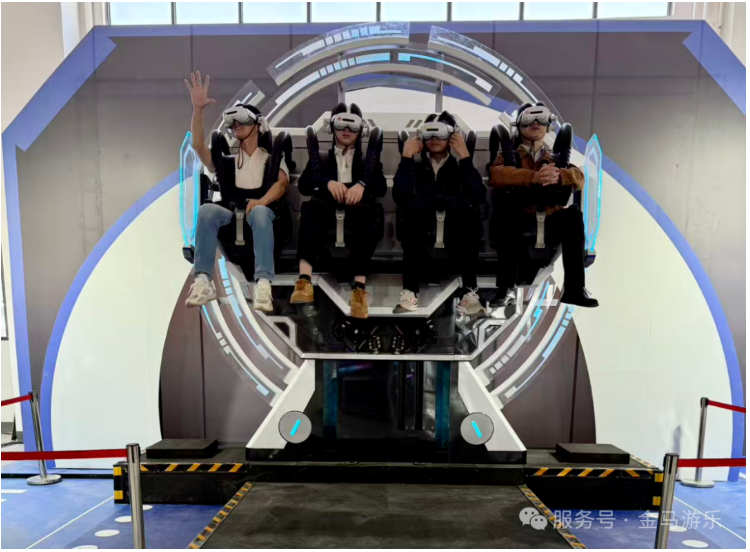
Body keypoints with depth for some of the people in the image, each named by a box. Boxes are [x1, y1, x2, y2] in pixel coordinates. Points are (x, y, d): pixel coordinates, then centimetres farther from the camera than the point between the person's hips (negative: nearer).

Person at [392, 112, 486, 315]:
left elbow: (478, 196, -6)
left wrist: (465, 157, -6)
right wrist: (406, 158, -4)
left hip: (457, 228, 1)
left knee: (460, 205, -33)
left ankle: (470, 291, -36)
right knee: (417, 206, -34)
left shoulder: (459, 164, 16)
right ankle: (410, 291, -37)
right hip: (419, 225, 0)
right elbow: (400, 197, -7)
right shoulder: (416, 164, 15)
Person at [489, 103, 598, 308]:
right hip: (521, 217, -2)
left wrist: (558, 176, -24)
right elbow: (496, 175, -10)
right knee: (510, 219, -35)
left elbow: (578, 177, 2)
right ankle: (506, 289, -29)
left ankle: (574, 288, -22)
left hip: (551, 219, 2)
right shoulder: (509, 155, 15)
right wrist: (534, 177, -26)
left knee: (574, 215, -28)